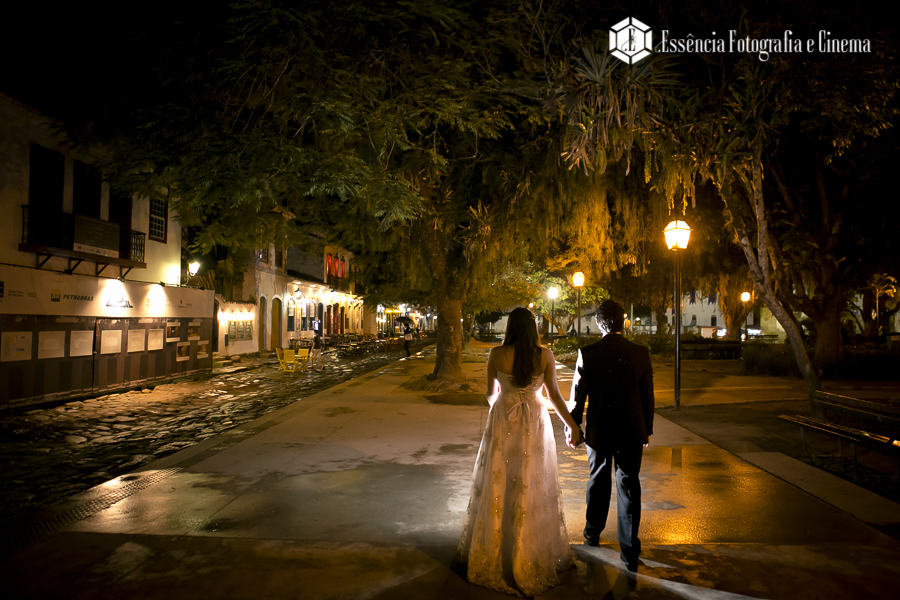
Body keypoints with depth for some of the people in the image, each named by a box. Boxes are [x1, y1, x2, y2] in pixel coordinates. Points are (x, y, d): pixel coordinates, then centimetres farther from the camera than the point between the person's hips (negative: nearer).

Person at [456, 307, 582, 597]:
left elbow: (490, 393, 2)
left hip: (503, 424, 0)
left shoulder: (497, 354, -9)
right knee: (533, 490, 12)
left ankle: (492, 555, 25)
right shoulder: (545, 355, -8)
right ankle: (533, 557, 23)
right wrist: (572, 426, 5)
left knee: (498, 487, 12)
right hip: (534, 425, 1)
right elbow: (554, 395, -6)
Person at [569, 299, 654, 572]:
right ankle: (629, 552, 11)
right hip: (631, 431, 0)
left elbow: (577, 396, -7)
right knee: (629, 488, 8)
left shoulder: (587, 354, -12)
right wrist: (647, 429, 13)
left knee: (598, 482, 19)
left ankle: (592, 534, 38)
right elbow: (648, 396, 1)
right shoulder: (641, 353, -7)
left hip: (598, 430, 0)